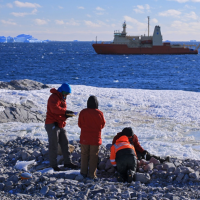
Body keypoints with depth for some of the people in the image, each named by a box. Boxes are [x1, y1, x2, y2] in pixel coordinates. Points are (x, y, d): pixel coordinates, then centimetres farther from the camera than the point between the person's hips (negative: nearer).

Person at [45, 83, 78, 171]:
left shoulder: (62, 99, 16)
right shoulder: (54, 97, -14)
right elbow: (54, 108, -32)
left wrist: (66, 115, 1)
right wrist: (65, 111, -34)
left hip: (60, 125, 9)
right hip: (52, 125, -9)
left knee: (65, 144, 9)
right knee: (53, 146, 0)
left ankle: (67, 162, 16)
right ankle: (53, 165, 8)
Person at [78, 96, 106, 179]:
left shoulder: (83, 112, -9)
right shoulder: (99, 113, -12)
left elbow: (80, 124, 2)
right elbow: (102, 125, 2)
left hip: (84, 138, 1)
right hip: (95, 139, -1)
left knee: (84, 155, 13)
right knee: (93, 156, 5)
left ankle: (84, 172, 17)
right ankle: (92, 174, 6)